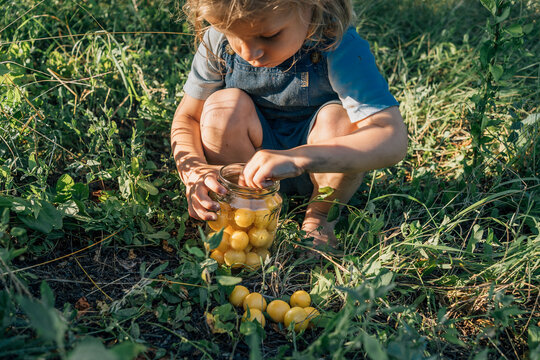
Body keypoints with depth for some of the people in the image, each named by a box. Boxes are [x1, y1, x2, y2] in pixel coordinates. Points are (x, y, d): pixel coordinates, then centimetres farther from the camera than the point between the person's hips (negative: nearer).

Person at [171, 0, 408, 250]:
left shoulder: (338, 47, -29)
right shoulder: (219, 41, -18)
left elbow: (393, 140, -41)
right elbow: (187, 117, -9)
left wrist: (296, 159, -53)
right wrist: (193, 169, -31)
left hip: (321, 171, -1)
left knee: (338, 117, -31)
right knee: (225, 106, -26)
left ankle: (319, 217, -6)